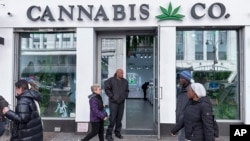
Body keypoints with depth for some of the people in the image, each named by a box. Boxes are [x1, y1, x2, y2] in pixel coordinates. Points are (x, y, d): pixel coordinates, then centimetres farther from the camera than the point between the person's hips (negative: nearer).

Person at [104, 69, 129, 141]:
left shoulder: (125, 81, 7)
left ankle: (117, 132, 24)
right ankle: (108, 134, 5)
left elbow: (127, 90, 16)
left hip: (121, 102, 5)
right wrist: (112, 96, -11)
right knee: (112, 118, -7)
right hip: (113, 102, -4)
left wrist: (125, 96, 2)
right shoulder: (111, 80, -7)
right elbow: (106, 89, -7)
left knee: (119, 118, 8)